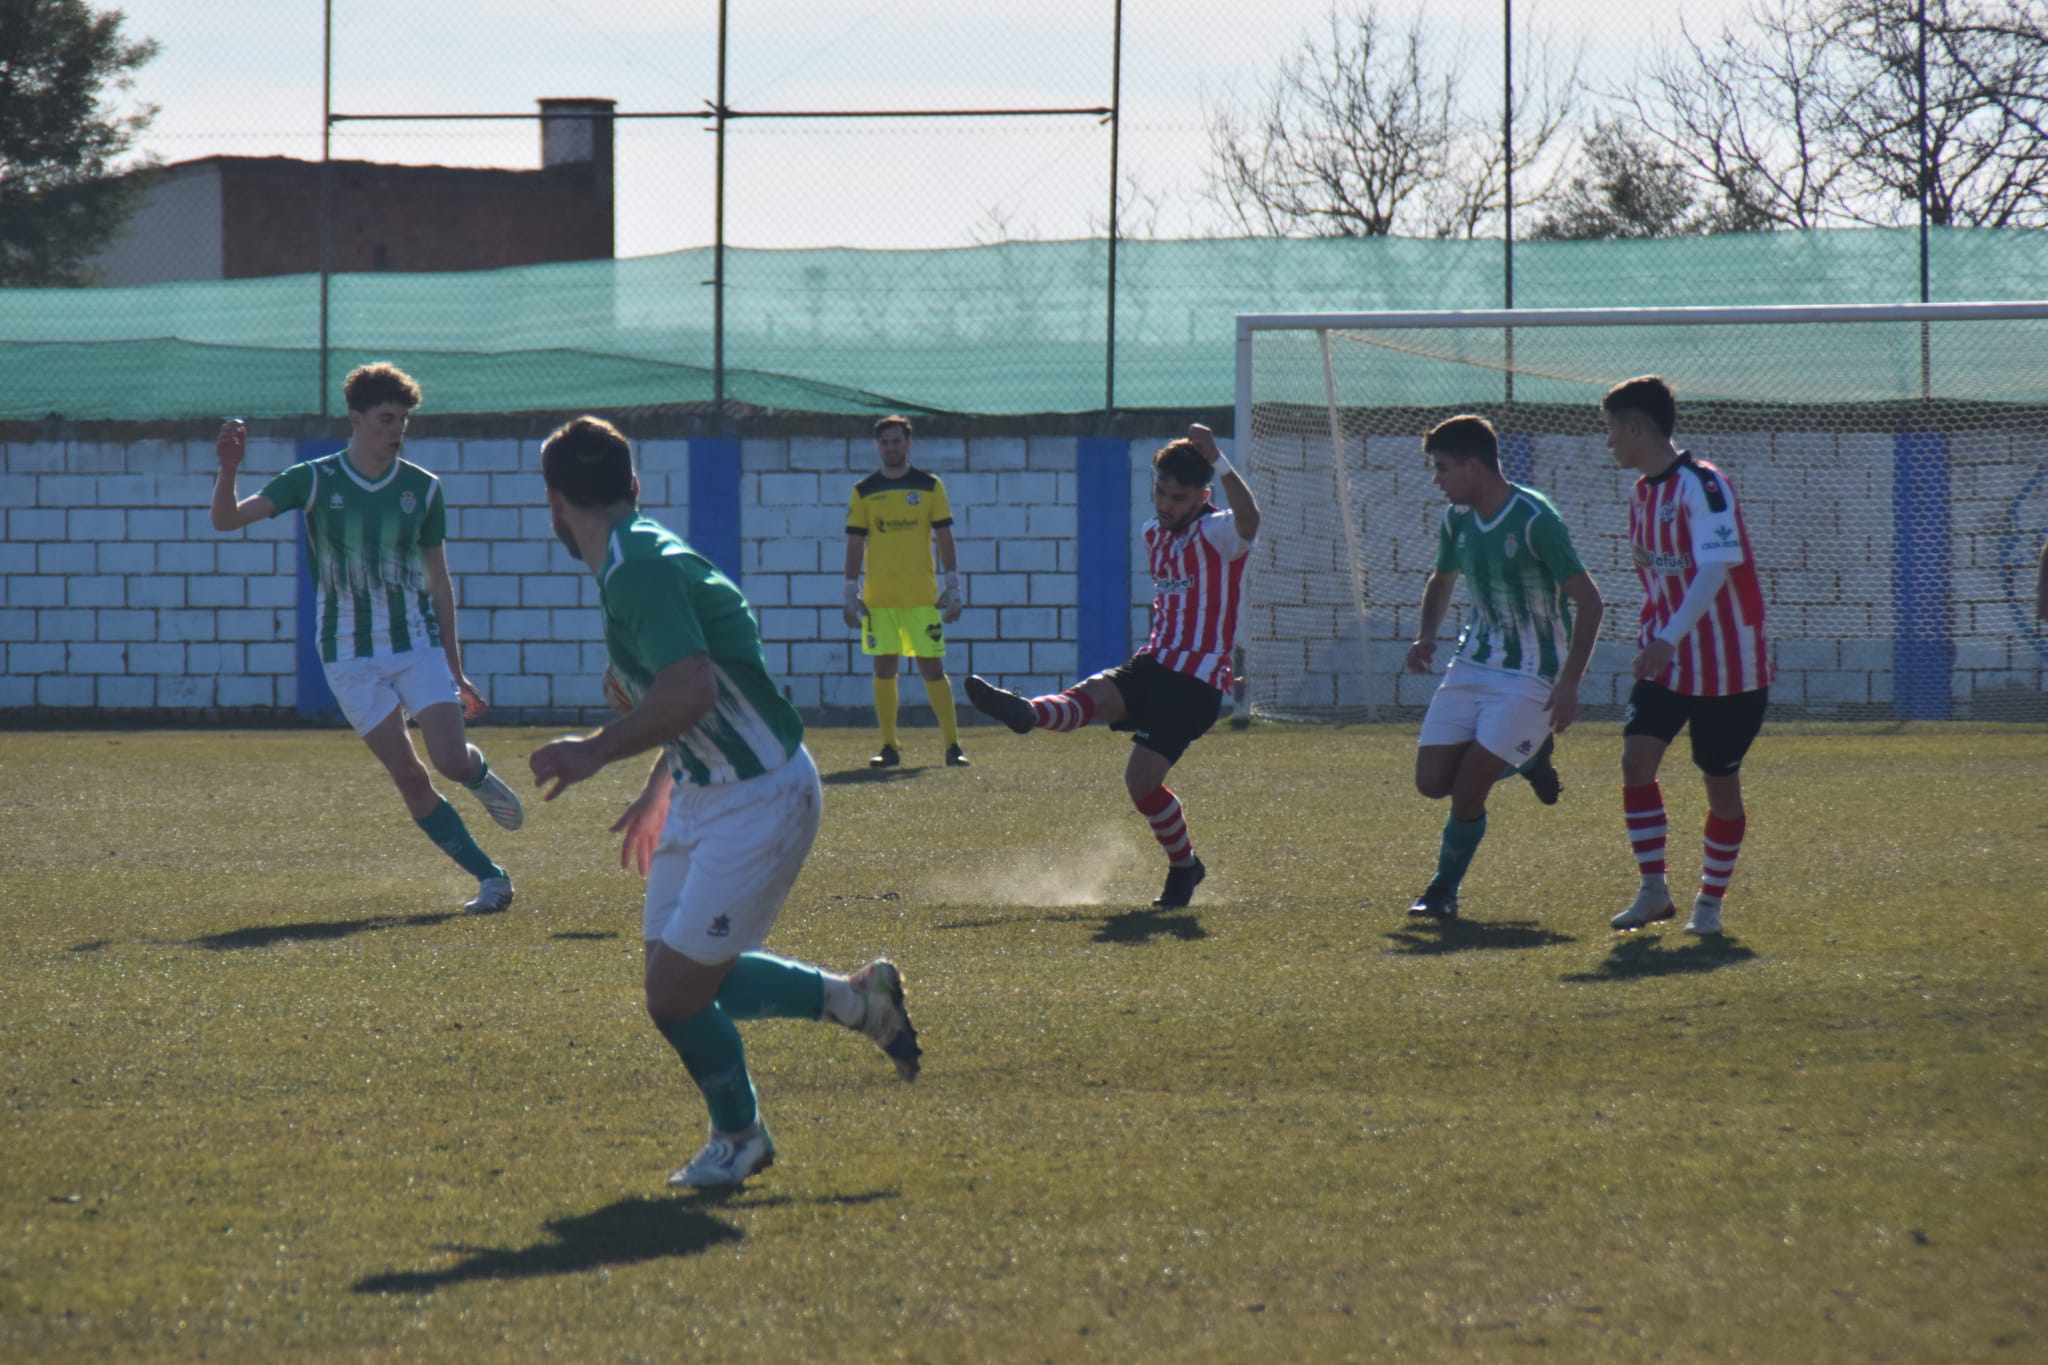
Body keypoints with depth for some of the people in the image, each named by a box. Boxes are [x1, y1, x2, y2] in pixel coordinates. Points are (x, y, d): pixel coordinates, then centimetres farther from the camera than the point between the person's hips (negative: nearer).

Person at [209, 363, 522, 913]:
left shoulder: (423, 489, 1)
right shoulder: (313, 481, -4)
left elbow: (439, 582, 8)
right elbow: (226, 519, -9)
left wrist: (455, 670, 10)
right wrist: (229, 470, -29)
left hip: (418, 645, 1)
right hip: (350, 657, -1)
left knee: (452, 760, -14)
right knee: (410, 780, -5)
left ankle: (481, 776, 23)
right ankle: (491, 878, 5)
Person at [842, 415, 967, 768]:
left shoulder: (929, 486, 5)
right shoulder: (864, 492, 8)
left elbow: (943, 538, 5)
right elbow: (855, 544, 8)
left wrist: (953, 587, -1)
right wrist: (851, 593, 2)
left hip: (922, 595, -1)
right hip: (879, 597, 1)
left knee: (932, 668, -3)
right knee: (884, 668, 0)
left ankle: (952, 745, 1)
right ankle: (889, 748, 6)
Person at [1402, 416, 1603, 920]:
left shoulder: (1533, 519, -20)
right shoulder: (1457, 519, 2)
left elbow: (1589, 601, -18)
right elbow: (1442, 580, 23)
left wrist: (1569, 683, -23)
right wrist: (1426, 636, 3)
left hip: (1530, 677, -7)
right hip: (1472, 667, 7)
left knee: (1468, 787, -14)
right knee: (1432, 781, -1)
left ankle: (1444, 891, 7)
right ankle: (1527, 760, 22)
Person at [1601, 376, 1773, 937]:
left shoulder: (1702, 486, -18)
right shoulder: (1642, 493, 9)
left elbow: (1715, 569, -27)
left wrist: (1669, 639, -34)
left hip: (1728, 664, -7)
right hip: (1664, 661, 7)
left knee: (1721, 782, 3)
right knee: (1636, 756, -11)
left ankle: (1710, 901, 18)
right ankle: (1653, 890, -6)